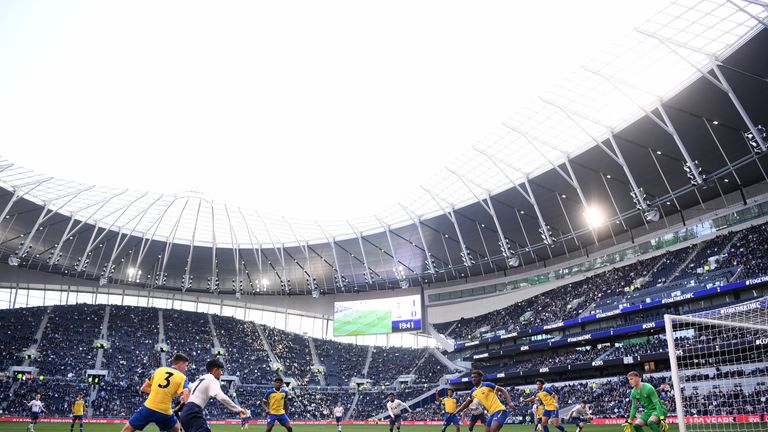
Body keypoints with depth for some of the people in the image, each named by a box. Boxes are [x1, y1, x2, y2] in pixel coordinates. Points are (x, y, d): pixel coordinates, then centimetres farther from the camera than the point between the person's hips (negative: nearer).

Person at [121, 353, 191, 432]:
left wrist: (158, 392, 13)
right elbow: (186, 395, -18)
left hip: (148, 408, 2)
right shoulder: (182, 377, -1)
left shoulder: (159, 370, 11)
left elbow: (143, 388, 13)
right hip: (165, 412, -2)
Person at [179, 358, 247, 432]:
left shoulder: (202, 378, 20)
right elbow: (221, 397, -24)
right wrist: (239, 409, -20)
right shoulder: (212, 380, -8)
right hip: (193, 413, -10)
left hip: (186, 413, 10)